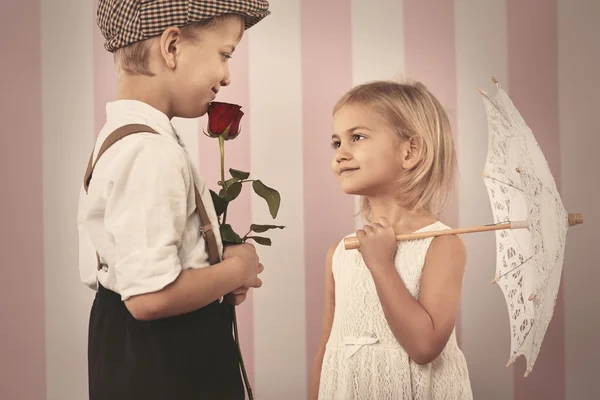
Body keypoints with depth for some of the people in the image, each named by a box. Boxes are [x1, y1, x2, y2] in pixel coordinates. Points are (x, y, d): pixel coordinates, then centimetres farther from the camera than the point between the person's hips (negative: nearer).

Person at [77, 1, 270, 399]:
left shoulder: (117, 136, 6)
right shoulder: (151, 150, -25)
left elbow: (98, 271, 11)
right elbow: (150, 296, -30)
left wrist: (216, 273, 4)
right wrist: (235, 270, -14)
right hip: (166, 368, -9)